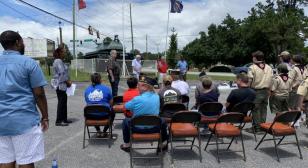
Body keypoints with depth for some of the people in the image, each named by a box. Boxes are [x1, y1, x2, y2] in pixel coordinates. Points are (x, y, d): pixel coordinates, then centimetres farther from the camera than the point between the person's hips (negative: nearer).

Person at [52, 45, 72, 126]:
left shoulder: (60, 61, 17)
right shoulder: (58, 61, -14)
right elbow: (62, 74, -20)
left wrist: (68, 81, 10)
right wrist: (68, 81, -10)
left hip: (63, 85, 10)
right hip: (60, 85, -10)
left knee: (64, 102, 13)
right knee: (61, 102, -5)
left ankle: (64, 119, 21)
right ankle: (58, 121, 2)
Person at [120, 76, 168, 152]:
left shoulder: (137, 99, -23)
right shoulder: (157, 97, -9)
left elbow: (126, 106, -5)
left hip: (138, 129, -3)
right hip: (154, 129, 3)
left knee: (126, 121, 27)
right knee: (162, 121, 35)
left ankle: (126, 145, 35)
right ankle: (164, 144, 45)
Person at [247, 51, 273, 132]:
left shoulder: (252, 68, -9)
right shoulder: (269, 68, 9)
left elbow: (250, 81, -13)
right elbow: (271, 80, 9)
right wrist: (269, 91, 16)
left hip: (256, 91, -6)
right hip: (266, 91, 6)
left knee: (256, 109, 1)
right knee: (263, 108, 13)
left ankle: (257, 126, 5)